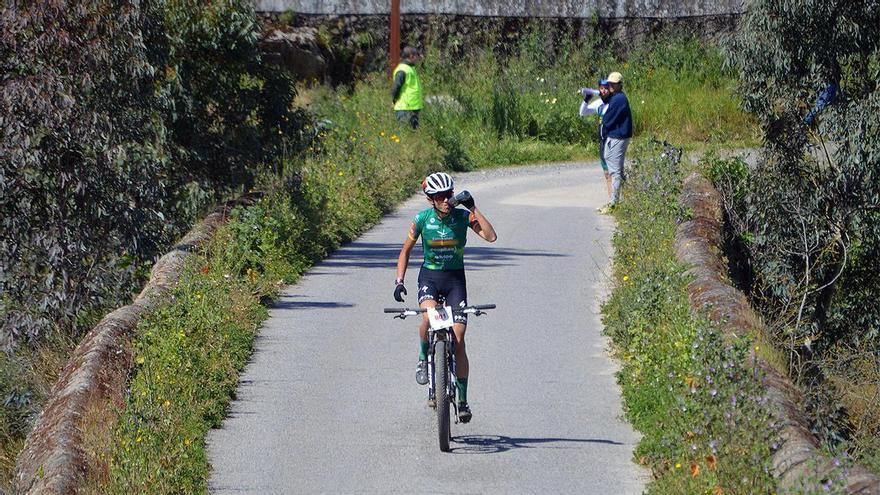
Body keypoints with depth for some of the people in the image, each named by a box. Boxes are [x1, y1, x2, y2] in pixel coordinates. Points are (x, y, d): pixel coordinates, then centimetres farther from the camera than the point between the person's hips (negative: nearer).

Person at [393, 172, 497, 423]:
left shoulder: (463, 216, -10)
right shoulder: (422, 219, -9)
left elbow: (491, 236, -24)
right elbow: (406, 250, 4)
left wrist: (473, 208, -27)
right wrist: (399, 281, -5)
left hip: (455, 279, 0)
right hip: (429, 276, 0)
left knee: (458, 341, -7)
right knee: (428, 317, -34)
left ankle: (463, 400, 3)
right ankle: (423, 359, -4)